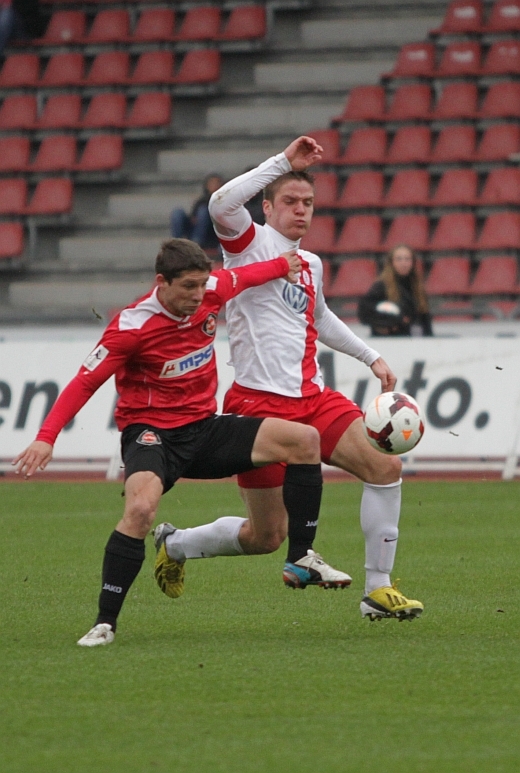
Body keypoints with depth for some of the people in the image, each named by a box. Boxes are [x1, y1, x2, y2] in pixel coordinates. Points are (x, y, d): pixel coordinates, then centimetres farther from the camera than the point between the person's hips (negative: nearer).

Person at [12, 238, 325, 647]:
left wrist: (282, 266, 36)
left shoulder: (214, 290, -4)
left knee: (305, 440, -4)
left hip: (205, 428, 7)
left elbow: (242, 276, 21)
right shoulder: (131, 326, -20)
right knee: (140, 509, -36)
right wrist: (46, 438, -27)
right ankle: (105, 622, -23)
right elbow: (84, 383, -18)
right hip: (152, 432, -7)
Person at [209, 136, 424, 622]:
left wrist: (371, 358, 34)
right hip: (259, 402, -7)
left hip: (312, 398, 7)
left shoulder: (311, 265, 18)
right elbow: (220, 205, -27)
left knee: (385, 467, -10)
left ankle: (378, 590, -3)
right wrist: (284, 161, -26)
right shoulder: (251, 241, -4)